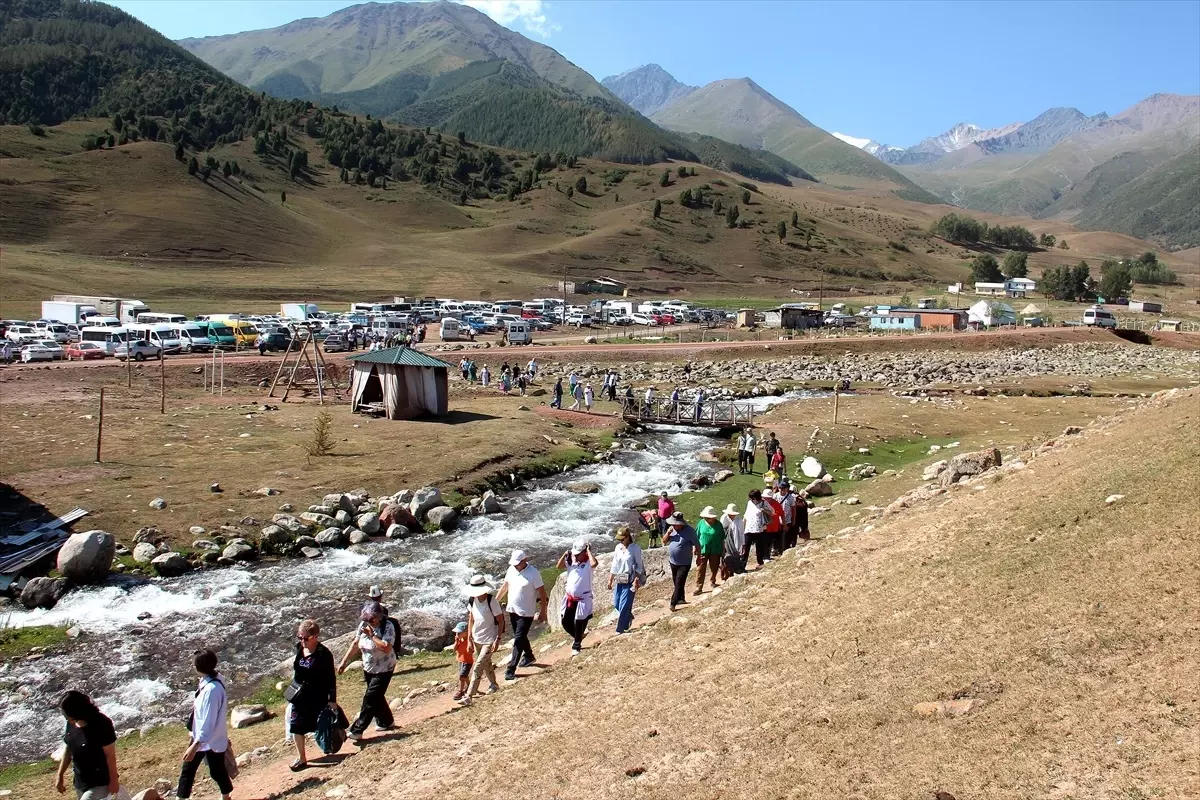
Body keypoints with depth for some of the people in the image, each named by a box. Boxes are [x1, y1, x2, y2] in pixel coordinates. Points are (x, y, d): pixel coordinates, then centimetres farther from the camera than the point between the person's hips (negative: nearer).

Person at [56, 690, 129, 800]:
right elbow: (68, 749, 11)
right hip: (80, 783, 7)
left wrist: (114, 781, -15)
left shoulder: (101, 725, -24)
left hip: (100, 783, -7)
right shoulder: (71, 724, -4)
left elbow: (110, 755, -19)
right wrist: (60, 775, 14)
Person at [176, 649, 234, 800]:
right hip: (201, 736, 9)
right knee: (188, 769, 24)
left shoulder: (212, 690, -35)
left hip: (212, 739, -9)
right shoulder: (214, 678, -8)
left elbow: (208, 722, -32)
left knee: (217, 772, 11)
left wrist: (195, 746, -30)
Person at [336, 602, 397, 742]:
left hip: (383, 669, -7)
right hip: (368, 668, 7)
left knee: (370, 698, -7)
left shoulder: (388, 626, -22)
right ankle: (385, 722, 37)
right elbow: (355, 644, 6)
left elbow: (386, 648, -33)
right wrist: (344, 662, 5)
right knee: (377, 697, 18)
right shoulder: (364, 624, -4)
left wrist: (372, 635, -32)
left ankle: (357, 730, -1)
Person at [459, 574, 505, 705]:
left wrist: (497, 640, -18)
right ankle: (493, 685, 46)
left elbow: (501, 621, -14)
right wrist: (469, 639, 5)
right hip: (477, 639, 7)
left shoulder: (492, 602, -21)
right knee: (486, 664, 24)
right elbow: (471, 620, 6)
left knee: (477, 668, -9)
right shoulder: (472, 601, -4)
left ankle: (468, 697, -6)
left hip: (489, 641, -6)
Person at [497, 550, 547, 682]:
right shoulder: (511, 569, -1)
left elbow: (543, 593, -14)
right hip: (512, 610, 7)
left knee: (518, 640, -6)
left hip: (526, 612, -7)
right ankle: (528, 657, 44)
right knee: (520, 636, 21)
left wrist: (543, 612, -12)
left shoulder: (533, 573, -19)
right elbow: (505, 586, 13)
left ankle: (511, 670, -2)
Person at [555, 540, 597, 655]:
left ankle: (576, 646, 19)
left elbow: (594, 563, -35)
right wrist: (565, 555, -15)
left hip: (583, 598, -6)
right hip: (569, 598, 6)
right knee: (565, 622, 11)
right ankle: (577, 636, 38)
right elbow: (559, 566, -6)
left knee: (578, 623, 2)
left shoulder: (588, 562, -12)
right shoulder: (571, 561, 3)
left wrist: (589, 551, -25)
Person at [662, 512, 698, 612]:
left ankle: (673, 603, -5)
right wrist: (668, 533, -15)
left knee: (679, 583, -8)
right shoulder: (672, 529, 0)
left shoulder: (689, 531, -18)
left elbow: (697, 545, -10)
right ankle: (681, 599, 36)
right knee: (676, 582, 18)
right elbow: (664, 541, 3)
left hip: (684, 563, -6)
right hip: (673, 561, 6)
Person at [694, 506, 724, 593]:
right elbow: (696, 538, 4)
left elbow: (722, 539, 3)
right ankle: (699, 587, 3)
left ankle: (713, 582, 37)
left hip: (715, 551, 0)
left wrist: (723, 550, 5)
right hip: (702, 550, 0)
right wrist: (696, 549, 5)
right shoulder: (701, 523, -4)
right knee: (700, 569, -2)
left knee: (714, 569, 14)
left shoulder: (718, 525, -5)